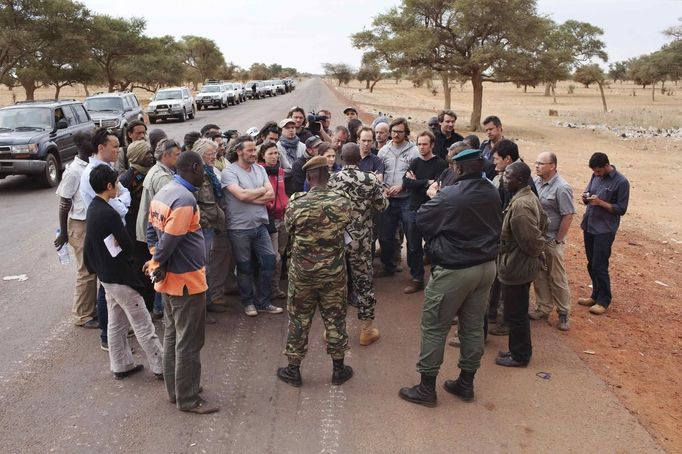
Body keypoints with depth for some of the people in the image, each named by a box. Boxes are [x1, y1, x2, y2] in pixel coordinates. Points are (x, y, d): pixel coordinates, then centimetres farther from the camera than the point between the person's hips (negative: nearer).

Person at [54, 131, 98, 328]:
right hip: (81, 226, -6)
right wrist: (63, 233, -7)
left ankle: (92, 308, 28)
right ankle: (81, 315, 15)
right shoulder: (73, 171, -16)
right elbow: (64, 204, -10)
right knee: (86, 272, 2)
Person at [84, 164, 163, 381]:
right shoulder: (109, 213, -24)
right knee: (143, 325, -1)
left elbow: (89, 248, 13)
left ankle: (121, 365, 27)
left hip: (106, 275, 9)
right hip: (120, 277, -9)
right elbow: (128, 246, -19)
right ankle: (161, 367, 8)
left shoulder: (93, 209, 5)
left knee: (116, 322, 17)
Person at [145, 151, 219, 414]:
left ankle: (175, 390, 32)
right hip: (187, 280, -10)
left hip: (169, 279, 10)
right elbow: (171, 240, -24)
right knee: (189, 343, 2)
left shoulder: (162, 194, 7)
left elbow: (151, 229, 11)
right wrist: (158, 263, -8)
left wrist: (155, 260, 3)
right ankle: (188, 399, 14)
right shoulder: (185, 199, -22)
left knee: (171, 336, 18)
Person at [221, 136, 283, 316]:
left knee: (269, 262, 5)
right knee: (244, 267, 9)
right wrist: (262, 190, -7)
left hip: (260, 225, 5)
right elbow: (241, 195, -23)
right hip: (239, 228, -5)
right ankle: (248, 302, 27)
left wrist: (250, 197, -14)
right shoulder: (229, 172, -9)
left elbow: (271, 195, -1)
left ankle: (262, 302, 21)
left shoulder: (260, 170, 8)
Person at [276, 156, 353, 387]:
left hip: (302, 271, -1)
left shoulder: (296, 202, -15)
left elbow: (288, 229, 1)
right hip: (333, 270, 1)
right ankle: (338, 369, 27)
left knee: (299, 319, 13)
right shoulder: (342, 202, -12)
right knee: (335, 318, 15)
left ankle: (293, 370, 24)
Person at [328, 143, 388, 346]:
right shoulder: (371, 180, -9)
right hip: (361, 240, -1)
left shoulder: (331, 180, -7)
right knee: (364, 283, 9)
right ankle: (366, 330, 17)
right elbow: (383, 205, 1)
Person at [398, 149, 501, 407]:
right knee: (473, 326, 16)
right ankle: (466, 384, 28)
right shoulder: (492, 193, 0)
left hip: (454, 271, -7)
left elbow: (421, 220, -9)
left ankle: (426, 389, 14)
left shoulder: (450, 196, -21)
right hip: (486, 267, 7)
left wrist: (433, 198, 8)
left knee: (434, 327, 5)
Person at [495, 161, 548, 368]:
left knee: (515, 314, 6)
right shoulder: (530, 197, 5)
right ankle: (519, 350, 36)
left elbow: (532, 241, -27)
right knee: (518, 312, 22)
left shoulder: (520, 205, -28)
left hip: (516, 267, -10)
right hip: (524, 265, 10)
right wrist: (537, 252, 15)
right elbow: (544, 222, 16)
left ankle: (520, 356, 21)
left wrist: (536, 253, -7)